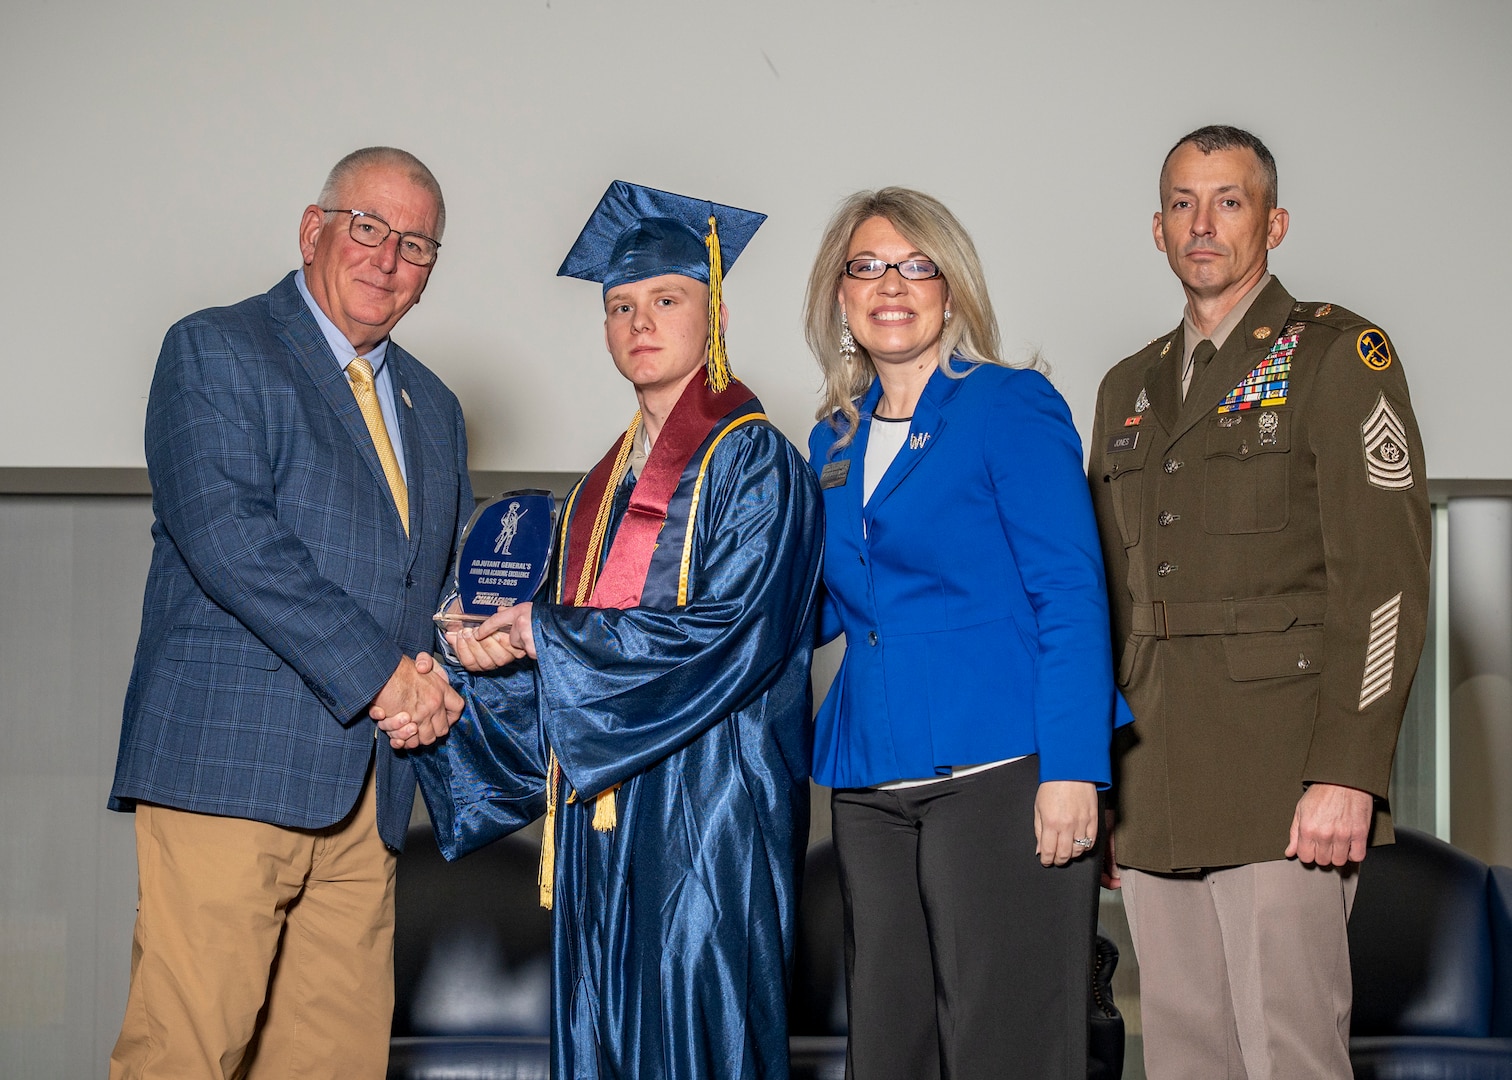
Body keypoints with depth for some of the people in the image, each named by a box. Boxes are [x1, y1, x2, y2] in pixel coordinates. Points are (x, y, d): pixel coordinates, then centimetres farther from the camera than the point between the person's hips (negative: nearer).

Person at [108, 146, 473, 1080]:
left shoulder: (433, 409, 23)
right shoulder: (214, 353, 2)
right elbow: (225, 533, -12)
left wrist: (438, 682, 2)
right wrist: (378, 673, -13)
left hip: (368, 786, 6)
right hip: (228, 763, -6)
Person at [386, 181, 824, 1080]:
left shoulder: (751, 458, -6)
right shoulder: (606, 483, 17)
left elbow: (729, 634, -16)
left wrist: (547, 635, -13)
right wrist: (457, 699, 0)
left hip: (706, 801, -7)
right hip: (605, 810, 8)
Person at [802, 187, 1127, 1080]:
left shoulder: (1012, 406, -3)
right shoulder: (836, 442, 16)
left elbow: (1072, 597, -8)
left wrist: (1072, 769, -17)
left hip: (1000, 772, -6)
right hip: (871, 785, 6)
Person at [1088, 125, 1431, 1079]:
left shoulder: (1339, 355, 0)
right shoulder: (1130, 388, 20)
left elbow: (1386, 575, -9)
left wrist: (1347, 773, -17)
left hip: (1282, 785, -6)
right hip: (1152, 794, 6)